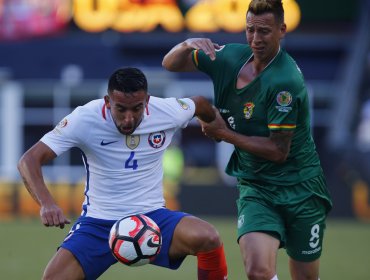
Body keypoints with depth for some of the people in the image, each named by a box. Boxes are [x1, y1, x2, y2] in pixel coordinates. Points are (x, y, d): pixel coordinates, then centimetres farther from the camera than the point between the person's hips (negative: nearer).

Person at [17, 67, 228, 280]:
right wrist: (46, 203, -38)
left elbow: (200, 104, 14)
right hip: (98, 223, -1)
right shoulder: (85, 119, -16)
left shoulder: (167, 112, -10)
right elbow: (29, 160, -20)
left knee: (208, 238, -28)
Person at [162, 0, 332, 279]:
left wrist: (223, 133, -14)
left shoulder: (286, 82, -20)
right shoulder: (232, 56, -1)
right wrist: (188, 45, -12)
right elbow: (171, 64, 10)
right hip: (255, 187, 4)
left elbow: (278, 150, -19)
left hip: (300, 190, -3)